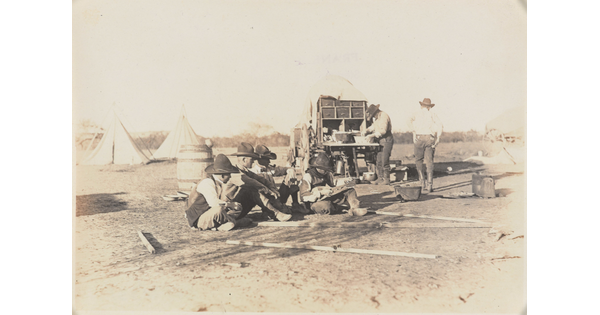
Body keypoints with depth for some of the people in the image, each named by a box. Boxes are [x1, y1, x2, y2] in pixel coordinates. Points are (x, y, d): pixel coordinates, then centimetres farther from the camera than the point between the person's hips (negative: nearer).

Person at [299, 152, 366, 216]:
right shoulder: (308, 176, -10)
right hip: (317, 202, -7)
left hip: (330, 198, 7)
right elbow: (304, 196, -18)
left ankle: (355, 209, -33)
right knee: (325, 206, -43)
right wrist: (321, 193, -26)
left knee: (350, 191, -6)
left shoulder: (327, 174, 12)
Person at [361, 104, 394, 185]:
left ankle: (386, 179, -2)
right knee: (378, 161, 8)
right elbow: (373, 127, 24)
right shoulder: (376, 117, 13)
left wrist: (371, 135, -25)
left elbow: (383, 131, -26)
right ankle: (380, 178, 16)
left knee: (384, 161, -9)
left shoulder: (384, 116, -17)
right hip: (380, 141, 9)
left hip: (386, 140, -9)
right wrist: (366, 131, 7)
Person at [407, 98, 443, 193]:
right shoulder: (432, 114, 13)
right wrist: (438, 138, -1)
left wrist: (413, 131, -5)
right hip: (430, 138, 1)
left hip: (419, 138, -1)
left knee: (418, 160, 16)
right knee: (429, 163, 3)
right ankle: (429, 185, -1)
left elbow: (410, 120, -9)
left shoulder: (417, 113, 12)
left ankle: (422, 180, 4)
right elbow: (440, 126, -2)